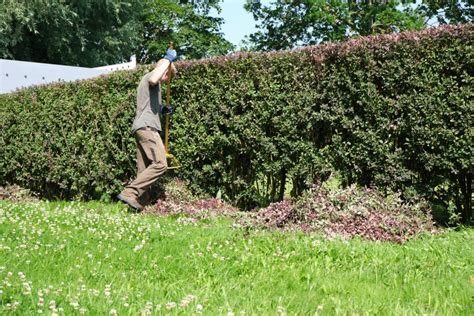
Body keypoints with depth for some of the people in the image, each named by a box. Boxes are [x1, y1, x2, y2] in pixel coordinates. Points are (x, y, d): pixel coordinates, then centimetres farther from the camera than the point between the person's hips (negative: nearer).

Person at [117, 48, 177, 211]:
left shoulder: (146, 80, 33)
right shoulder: (151, 75, 3)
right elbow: (153, 80, -25)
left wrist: (162, 109, 28)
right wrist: (168, 60, -16)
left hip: (141, 128, 11)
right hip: (147, 126, -11)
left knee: (144, 170, 3)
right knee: (160, 163, -20)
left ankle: (141, 204, -4)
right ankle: (130, 193, -25)